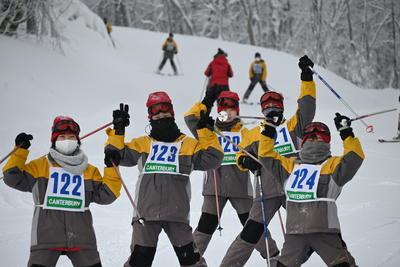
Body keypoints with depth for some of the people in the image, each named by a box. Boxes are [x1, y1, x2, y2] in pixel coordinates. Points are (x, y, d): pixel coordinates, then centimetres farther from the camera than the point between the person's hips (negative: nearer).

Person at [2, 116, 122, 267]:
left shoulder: (89, 171, 17)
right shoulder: (40, 166, 11)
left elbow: (105, 195, 11)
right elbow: (14, 178, 4)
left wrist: (111, 169, 3)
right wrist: (20, 151, -2)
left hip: (80, 236, 2)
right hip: (47, 235, -2)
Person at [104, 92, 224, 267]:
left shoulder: (188, 144, 13)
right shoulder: (142, 144, 16)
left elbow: (211, 159, 5)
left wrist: (206, 133, -1)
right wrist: (118, 131, 3)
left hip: (177, 212, 0)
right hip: (146, 211, 0)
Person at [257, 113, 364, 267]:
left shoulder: (333, 165, 8)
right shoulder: (291, 166, 19)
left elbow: (354, 157, -7)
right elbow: (267, 156, 23)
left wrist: (346, 133, -10)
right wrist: (269, 129, 18)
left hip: (324, 231, -4)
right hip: (294, 232, 4)